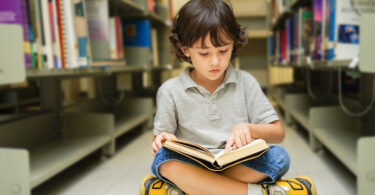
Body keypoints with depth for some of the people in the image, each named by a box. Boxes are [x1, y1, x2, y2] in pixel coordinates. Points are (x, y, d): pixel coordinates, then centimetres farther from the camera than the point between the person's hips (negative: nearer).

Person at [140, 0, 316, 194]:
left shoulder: (245, 82, 6)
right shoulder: (170, 90, 3)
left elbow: (278, 133, 5)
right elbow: (160, 141, 7)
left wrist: (249, 128, -15)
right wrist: (162, 141, -17)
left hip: (241, 167, 1)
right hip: (192, 168, -1)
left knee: (278, 156, -26)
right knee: (164, 158, -32)